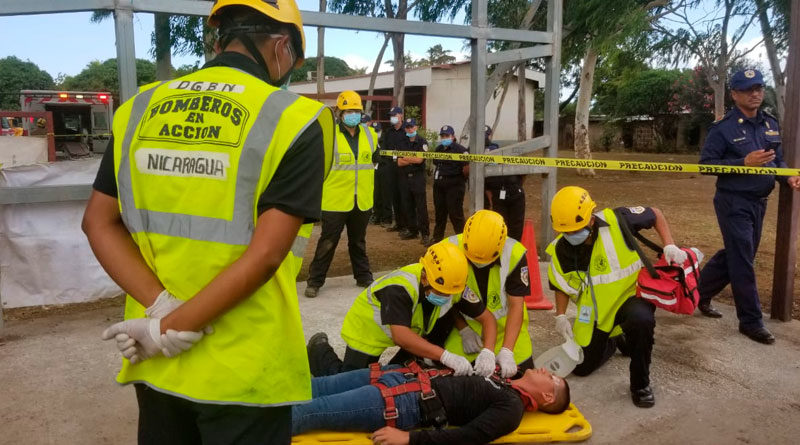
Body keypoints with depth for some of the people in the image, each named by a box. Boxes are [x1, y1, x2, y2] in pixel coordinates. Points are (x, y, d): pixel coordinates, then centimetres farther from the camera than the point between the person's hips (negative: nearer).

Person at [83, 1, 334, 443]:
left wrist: (162, 307, -9)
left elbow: (99, 223, 0)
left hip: (155, 363, 5)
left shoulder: (139, 109, 3)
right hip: (244, 370, -4)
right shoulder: (293, 118, -13)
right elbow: (265, 253, -20)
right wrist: (169, 328, -14)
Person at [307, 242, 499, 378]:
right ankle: (321, 350, 20)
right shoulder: (401, 287, -43)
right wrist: (446, 357, -56)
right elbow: (401, 336, -51)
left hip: (411, 329, 6)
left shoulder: (455, 287, -24)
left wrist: (487, 352, -36)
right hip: (367, 328, -6)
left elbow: (487, 317, -17)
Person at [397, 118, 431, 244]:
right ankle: (411, 230, 20)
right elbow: (399, 162, 2)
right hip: (405, 178, 5)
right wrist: (413, 160, -9)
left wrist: (405, 158, -1)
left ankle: (425, 234, -4)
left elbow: (420, 159, -13)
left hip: (418, 177, -5)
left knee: (421, 207, -6)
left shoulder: (422, 142, -1)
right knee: (407, 206, 9)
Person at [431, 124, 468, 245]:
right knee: (439, 211, 16)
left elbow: (467, 168, -20)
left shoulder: (460, 150, -12)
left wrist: (461, 178, -7)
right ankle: (437, 237, 28)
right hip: (439, 184, 8)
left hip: (454, 185, -7)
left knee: (455, 213, -6)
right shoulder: (438, 149, 14)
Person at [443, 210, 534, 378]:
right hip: (467, 323, 0)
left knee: (522, 370, -6)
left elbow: (516, 305, -21)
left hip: (505, 324, 0)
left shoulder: (515, 254, -25)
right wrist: (464, 331, -10)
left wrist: (506, 351, -28)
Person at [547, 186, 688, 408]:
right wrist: (560, 316, -7)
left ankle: (641, 384, -14)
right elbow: (562, 285, 4)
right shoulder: (561, 249, -13)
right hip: (595, 310, 4)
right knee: (581, 367, 8)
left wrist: (669, 245, -16)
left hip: (630, 293, -3)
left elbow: (655, 214, -5)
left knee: (641, 320, -40)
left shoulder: (617, 221, -23)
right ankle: (613, 341, 42)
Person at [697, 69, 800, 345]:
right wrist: (744, 163, -23)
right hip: (734, 203, -7)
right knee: (742, 262, -2)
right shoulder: (723, 128, -11)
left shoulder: (771, 124, 9)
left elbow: (778, 160, 16)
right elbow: (706, 163, -14)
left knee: (735, 255, 16)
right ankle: (751, 322, 8)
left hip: (759, 202, 7)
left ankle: (701, 293, 35)